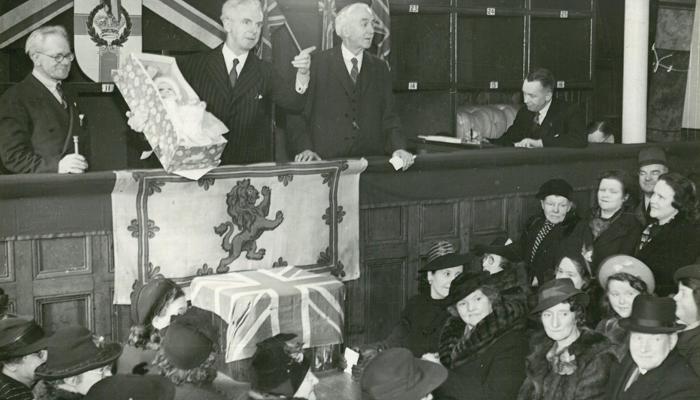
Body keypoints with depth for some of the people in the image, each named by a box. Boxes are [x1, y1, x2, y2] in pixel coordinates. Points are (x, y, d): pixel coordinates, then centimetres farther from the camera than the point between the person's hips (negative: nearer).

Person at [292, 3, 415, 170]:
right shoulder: (318, 63, 3)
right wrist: (305, 148, -12)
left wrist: (398, 148, -6)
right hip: (327, 160, -3)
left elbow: (388, 116, 11)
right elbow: (300, 113, 2)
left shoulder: (380, 68, 14)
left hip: (371, 160, 3)